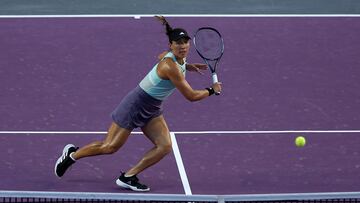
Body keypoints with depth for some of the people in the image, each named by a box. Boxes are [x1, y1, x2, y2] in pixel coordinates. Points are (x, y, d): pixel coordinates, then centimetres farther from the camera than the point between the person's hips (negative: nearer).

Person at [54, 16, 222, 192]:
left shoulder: (175, 58, -3)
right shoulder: (171, 67, -31)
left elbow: (160, 57, 25)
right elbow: (191, 96, -26)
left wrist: (186, 66, 16)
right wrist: (211, 90, -10)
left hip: (152, 110, 9)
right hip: (136, 105, -9)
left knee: (165, 146, -8)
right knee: (109, 147, 1)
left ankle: (128, 177, -1)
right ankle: (71, 154, 25)